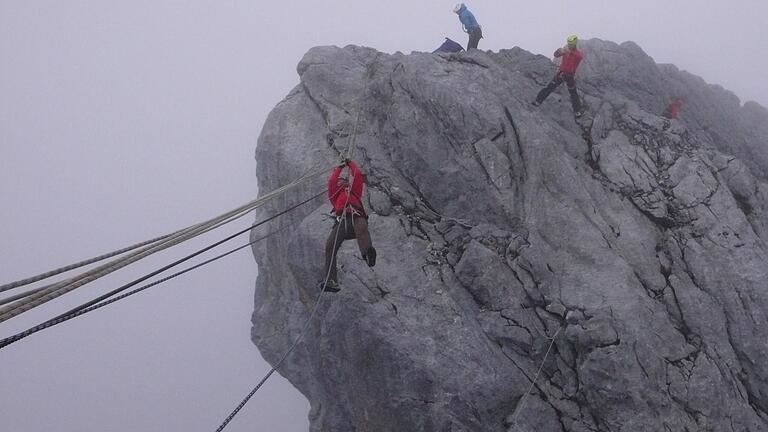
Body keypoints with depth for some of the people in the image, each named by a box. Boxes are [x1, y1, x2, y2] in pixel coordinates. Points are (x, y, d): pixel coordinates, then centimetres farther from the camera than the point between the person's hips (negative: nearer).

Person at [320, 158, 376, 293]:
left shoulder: (355, 191, 40)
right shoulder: (335, 195, 40)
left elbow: (358, 175, 37)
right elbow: (331, 181, 30)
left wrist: (350, 164, 49)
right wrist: (339, 168, 42)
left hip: (356, 217, -1)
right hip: (342, 220, 2)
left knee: (361, 227, -40)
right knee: (330, 246, -22)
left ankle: (368, 254, -69)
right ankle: (331, 281, -31)